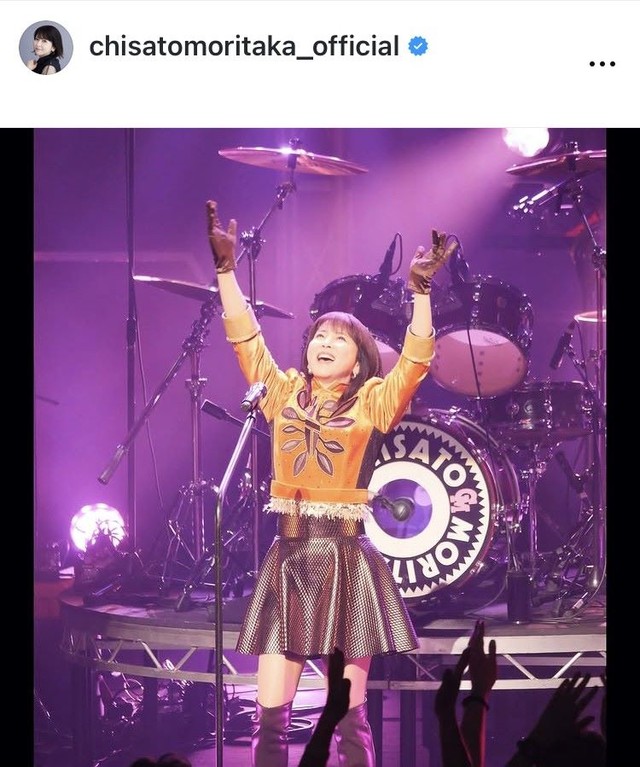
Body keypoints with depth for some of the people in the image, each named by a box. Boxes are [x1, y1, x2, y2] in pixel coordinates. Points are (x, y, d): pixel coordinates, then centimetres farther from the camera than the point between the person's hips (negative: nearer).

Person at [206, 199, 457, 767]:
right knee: (269, 718, -1)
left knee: (349, 719, -1)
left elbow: (415, 361, -9)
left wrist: (421, 291, -19)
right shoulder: (283, 393, 13)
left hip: (346, 561, -3)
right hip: (288, 560, 3)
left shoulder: (372, 403, 4)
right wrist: (226, 269, 1)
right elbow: (245, 339, 9)